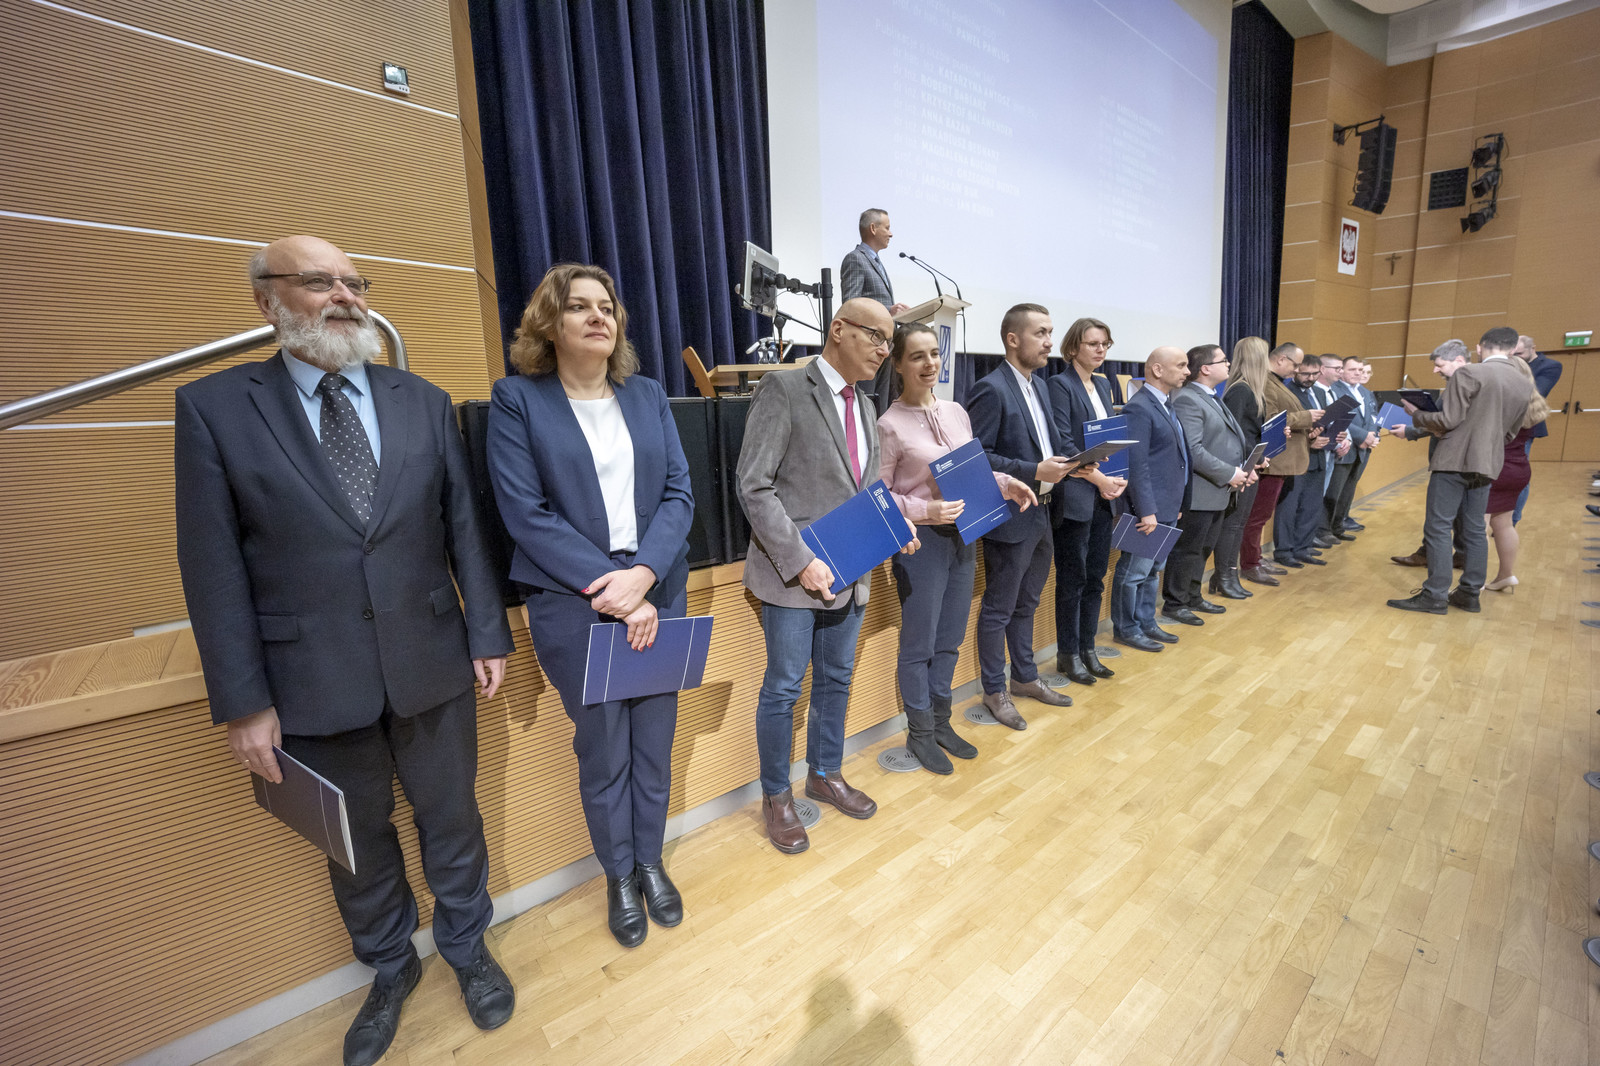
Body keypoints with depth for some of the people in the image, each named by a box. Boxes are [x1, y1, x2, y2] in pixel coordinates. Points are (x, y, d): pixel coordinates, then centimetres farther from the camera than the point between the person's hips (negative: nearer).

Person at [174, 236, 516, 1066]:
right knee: (356, 842, 19)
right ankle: (389, 970, 46)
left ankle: (467, 948, 44)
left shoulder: (425, 402, 3)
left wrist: (488, 633, 0)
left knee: (451, 819, 18)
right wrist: (244, 700, -7)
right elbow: (212, 566, -5)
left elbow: (464, 528, 2)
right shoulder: (213, 406, -3)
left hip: (432, 664, 1)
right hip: (313, 682, -1)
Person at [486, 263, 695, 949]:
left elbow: (678, 493, 0)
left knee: (654, 744, 15)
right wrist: (610, 589, -16)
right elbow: (527, 514, -10)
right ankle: (619, 877, 37)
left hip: (658, 594, 3)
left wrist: (644, 575, -15)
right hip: (574, 606, -3)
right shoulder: (517, 399, -3)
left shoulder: (648, 396, 8)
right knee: (603, 752, 12)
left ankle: (650, 861, 40)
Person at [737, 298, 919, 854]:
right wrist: (800, 561, -20)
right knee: (783, 688, 6)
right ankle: (776, 797, 27)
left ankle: (825, 775, 39)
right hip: (793, 574, -7)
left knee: (836, 680, 18)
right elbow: (754, 486, -16)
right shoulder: (784, 389, -10)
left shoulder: (863, 409, 14)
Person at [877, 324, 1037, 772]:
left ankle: (940, 721, 35)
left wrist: (1006, 483, -3)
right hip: (921, 542, -6)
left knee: (950, 639, 17)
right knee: (919, 644, 6)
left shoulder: (956, 412, 7)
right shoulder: (890, 425, -11)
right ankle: (920, 732, 26)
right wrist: (925, 511, -23)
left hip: (963, 535, 6)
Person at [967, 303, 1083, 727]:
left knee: (1026, 603, 21)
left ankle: (1025, 676, 37)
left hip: (1042, 515, 9)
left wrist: (1065, 465, 1)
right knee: (999, 609, 5)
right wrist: (1034, 471, -23)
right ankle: (994, 691, 21)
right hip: (1011, 518, -9)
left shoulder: (1038, 389, 14)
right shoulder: (990, 388, -15)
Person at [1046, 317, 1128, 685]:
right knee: (1072, 579, 2)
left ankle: (1087, 649, 24)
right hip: (1075, 496, -7)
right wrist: (1098, 478, -18)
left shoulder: (1103, 385, 15)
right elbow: (1063, 444, -15)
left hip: (1104, 495, 7)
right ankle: (1068, 654, 16)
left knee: (1096, 577, 12)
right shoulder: (1059, 385, -8)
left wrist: (1118, 479, 1)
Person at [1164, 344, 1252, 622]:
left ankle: (1192, 597, 30)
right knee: (1187, 550, 0)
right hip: (1200, 492, -10)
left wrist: (1245, 468, 5)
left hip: (1220, 491, 10)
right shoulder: (1186, 400, -16)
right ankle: (1174, 603, 11)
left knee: (1204, 549, 17)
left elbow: (1230, 441, 20)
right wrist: (1229, 474, -18)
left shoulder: (1212, 398, 17)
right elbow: (1194, 451, -23)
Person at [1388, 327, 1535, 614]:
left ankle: (1435, 595, -3)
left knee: (1438, 527, -4)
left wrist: (1416, 414, 1)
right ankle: (1470, 594, 19)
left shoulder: (1469, 373, -11)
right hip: (1487, 464, 7)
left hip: (1454, 460, -7)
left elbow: (1448, 420, -16)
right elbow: (1509, 433, 16)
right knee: (1474, 530, 13)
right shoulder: (1525, 386, 11)